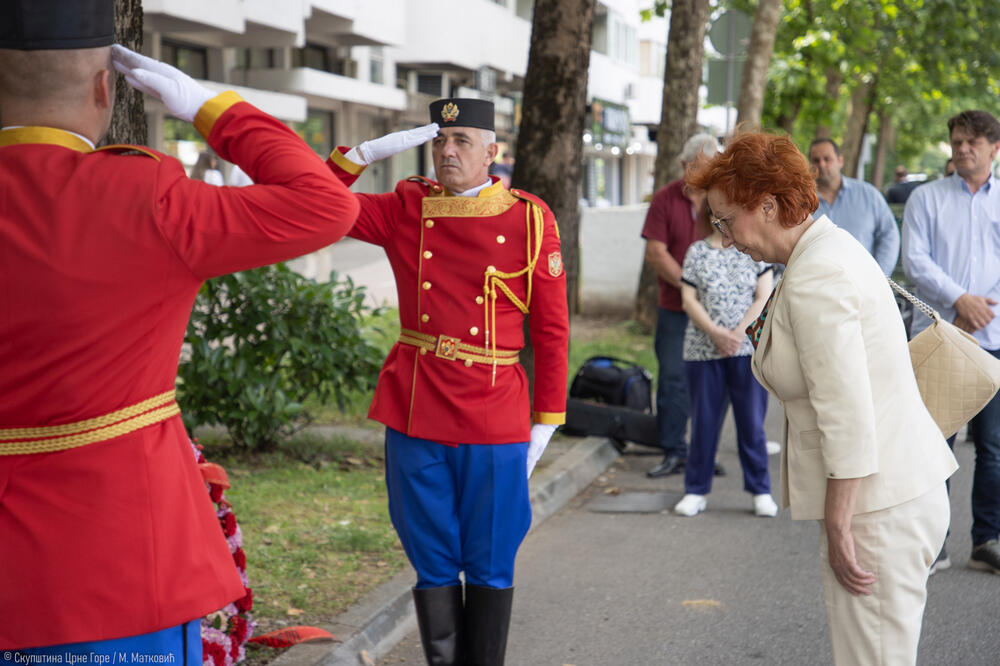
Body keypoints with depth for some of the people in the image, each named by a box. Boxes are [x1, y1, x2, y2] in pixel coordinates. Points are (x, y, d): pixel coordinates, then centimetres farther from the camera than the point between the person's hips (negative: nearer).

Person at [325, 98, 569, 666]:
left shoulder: (530, 219, -2)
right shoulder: (407, 209, 6)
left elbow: (552, 331, 0)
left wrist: (545, 422, -1)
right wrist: (369, 151, -7)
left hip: (493, 424, -2)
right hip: (415, 417, 2)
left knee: (490, 567, 8)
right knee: (434, 565, 11)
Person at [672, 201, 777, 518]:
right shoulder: (697, 251, 5)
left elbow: (764, 297, -1)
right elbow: (689, 299, 1)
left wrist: (738, 332, -12)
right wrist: (716, 333, -11)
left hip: (749, 347, -1)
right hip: (702, 349, 1)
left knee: (752, 422, 3)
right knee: (703, 422, 7)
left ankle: (760, 490, 15)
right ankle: (696, 491, 17)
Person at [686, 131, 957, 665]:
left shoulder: (814, 279, -19)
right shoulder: (830, 245, 13)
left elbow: (847, 418, -23)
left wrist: (838, 527, -18)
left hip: (877, 505, -11)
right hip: (903, 487, 11)